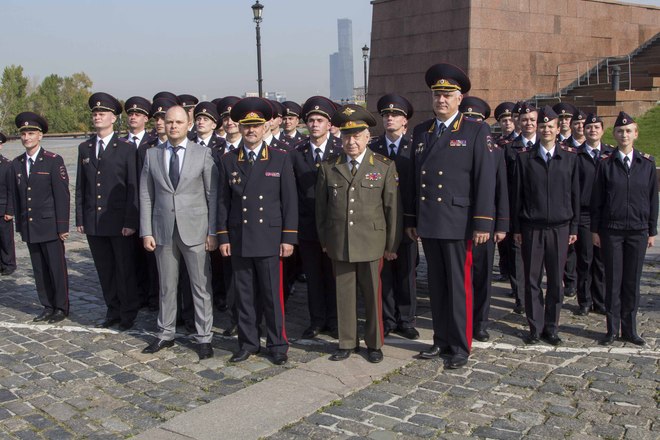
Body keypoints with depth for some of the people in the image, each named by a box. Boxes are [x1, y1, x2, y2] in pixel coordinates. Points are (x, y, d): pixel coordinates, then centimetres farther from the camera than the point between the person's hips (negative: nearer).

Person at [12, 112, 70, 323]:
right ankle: (47, 306, 21)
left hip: (50, 226, -5)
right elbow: (17, 196, 13)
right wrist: (20, 224, 10)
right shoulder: (16, 163, 10)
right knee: (39, 270, 10)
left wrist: (63, 226, -12)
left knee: (57, 268, 1)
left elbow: (62, 195, -9)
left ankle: (61, 308, 13)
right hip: (29, 227, 5)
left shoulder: (54, 161, -6)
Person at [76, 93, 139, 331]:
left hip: (119, 221, -4)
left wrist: (130, 221, -12)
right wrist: (80, 218, 7)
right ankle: (113, 311, 24)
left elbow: (133, 187, -7)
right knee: (104, 271, 12)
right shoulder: (84, 148, 11)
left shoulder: (127, 149, -3)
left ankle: (128, 313, 16)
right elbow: (80, 186, 12)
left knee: (125, 270, 3)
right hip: (93, 222, 5)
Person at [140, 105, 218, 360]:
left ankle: (204, 338, 14)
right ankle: (166, 334, 27)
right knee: (166, 286, 13)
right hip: (163, 231, 3)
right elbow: (146, 196, 7)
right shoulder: (152, 155, 7)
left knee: (201, 286, 3)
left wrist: (213, 232, -7)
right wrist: (146, 232, 1)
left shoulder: (203, 153, -1)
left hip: (195, 230, -2)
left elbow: (213, 195, -3)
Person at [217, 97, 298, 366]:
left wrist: (289, 237, -5)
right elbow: (223, 201, 8)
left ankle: (278, 345, 16)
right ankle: (248, 343, 22)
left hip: (269, 238, -2)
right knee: (244, 295, 9)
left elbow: (289, 200, 0)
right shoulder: (228, 160, 6)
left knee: (273, 294, 3)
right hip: (238, 239, 2)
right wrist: (223, 237, 3)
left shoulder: (281, 159, 1)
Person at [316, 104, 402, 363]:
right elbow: (321, 206, 11)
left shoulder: (385, 167, 0)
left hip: (371, 242, -2)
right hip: (339, 243, 2)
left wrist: (392, 244, -1)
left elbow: (393, 207, 0)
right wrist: (324, 240, 10)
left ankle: (374, 344, 22)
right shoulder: (328, 168, 6)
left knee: (373, 294, 6)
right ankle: (347, 342, 23)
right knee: (344, 294, 9)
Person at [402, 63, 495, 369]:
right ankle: (441, 340, 25)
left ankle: (460, 346, 14)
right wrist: (410, 219, 12)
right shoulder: (421, 132, 12)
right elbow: (412, 178, 14)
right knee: (436, 286, 12)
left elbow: (485, 180, -7)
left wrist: (482, 223, -12)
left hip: (458, 223, -4)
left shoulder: (476, 132, -2)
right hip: (427, 223, 5)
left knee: (458, 287, 2)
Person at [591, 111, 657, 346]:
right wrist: (595, 230, -1)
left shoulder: (647, 163, 4)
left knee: (632, 280, 7)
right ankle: (612, 329, 14)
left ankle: (629, 329, 19)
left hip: (638, 230, 1)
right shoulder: (605, 163, 0)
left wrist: (652, 231, 5)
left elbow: (653, 199, 7)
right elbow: (596, 199, 2)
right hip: (611, 230, -1)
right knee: (613, 280, 4)